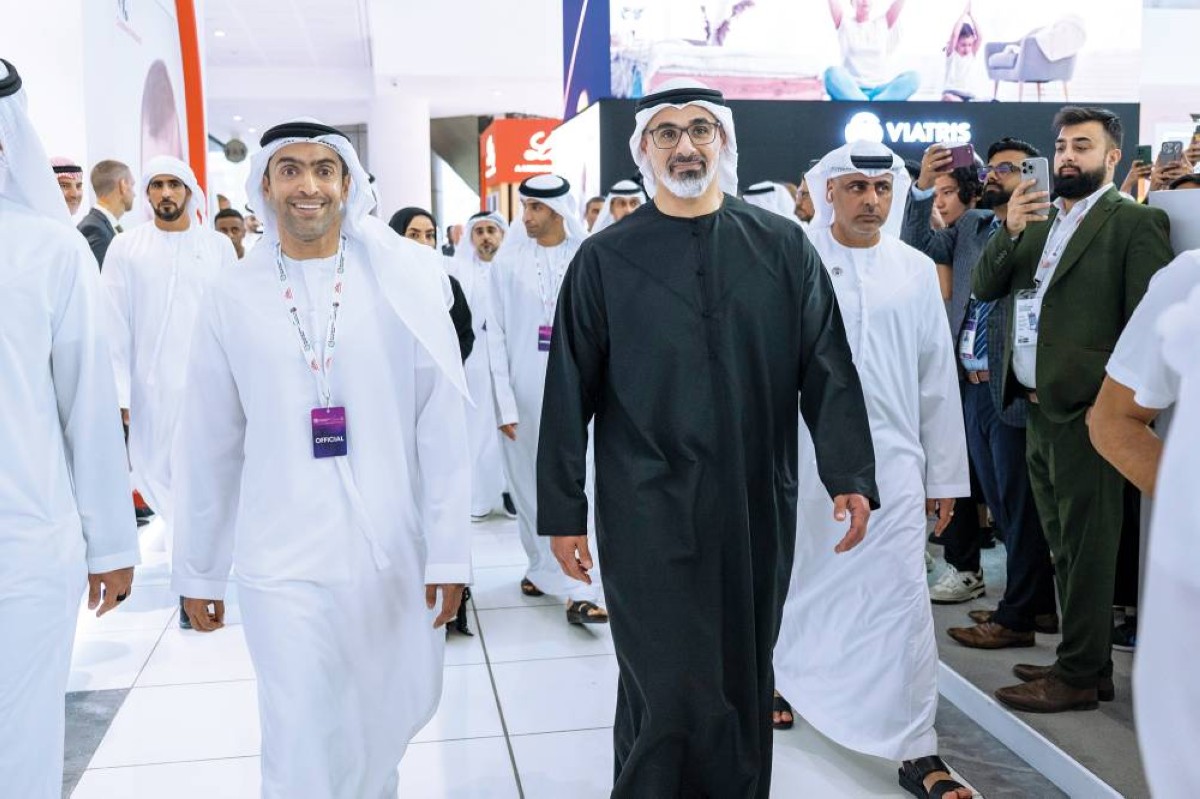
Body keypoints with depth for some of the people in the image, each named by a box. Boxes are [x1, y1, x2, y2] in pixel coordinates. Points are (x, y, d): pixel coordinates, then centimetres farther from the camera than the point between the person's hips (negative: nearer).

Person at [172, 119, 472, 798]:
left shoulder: (404, 282, -3)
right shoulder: (233, 297, 1)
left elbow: (441, 425, -3)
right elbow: (210, 445, 6)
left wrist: (449, 550, -5)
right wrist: (198, 569, 10)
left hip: (394, 553, 1)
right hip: (283, 563, 0)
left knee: (398, 714, 17)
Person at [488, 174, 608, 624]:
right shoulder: (508, 261, -1)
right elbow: (496, 334, -1)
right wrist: (505, 403, -5)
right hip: (523, 389, 1)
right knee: (529, 485, 10)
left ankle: (578, 591, -1)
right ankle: (541, 565, 29)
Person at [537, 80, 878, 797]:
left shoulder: (784, 247, 5)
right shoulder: (605, 259, 2)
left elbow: (828, 371, 4)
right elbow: (569, 393, 2)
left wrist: (851, 477, -6)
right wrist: (562, 512, 1)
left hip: (759, 512, 2)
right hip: (649, 516, -2)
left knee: (745, 686, 13)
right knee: (670, 693, -1)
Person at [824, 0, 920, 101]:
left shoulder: (884, 22, 17)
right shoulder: (845, 23, 13)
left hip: (883, 88, 2)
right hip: (851, 88, -2)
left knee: (913, 77, -27)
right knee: (832, 73, -34)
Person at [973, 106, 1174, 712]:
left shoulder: (1134, 221, -6)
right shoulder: (1039, 220, 16)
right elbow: (984, 287, 9)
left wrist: (1109, 398, -14)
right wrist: (1010, 231, -6)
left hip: (1084, 410, -7)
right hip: (1039, 409, 7)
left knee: (1084, 547, -1)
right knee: (1062, 544, 14)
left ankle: (1080, 676, 8)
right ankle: (1080, 658, 26)